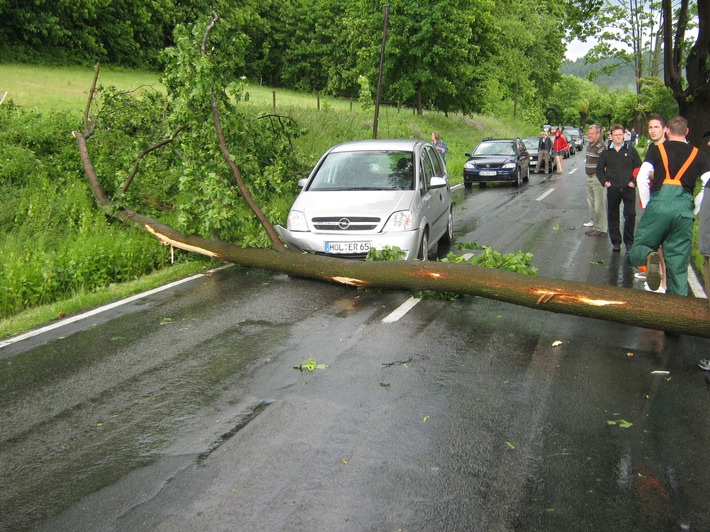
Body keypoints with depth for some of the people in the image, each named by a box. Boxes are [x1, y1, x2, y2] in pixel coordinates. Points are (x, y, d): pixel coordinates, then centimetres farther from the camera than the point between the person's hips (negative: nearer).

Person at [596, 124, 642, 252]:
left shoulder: (631, 150, 4)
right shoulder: (606, 152, 7)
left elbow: (639, 168, 7)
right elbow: (599, 169, 14)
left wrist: (634, 181, -5)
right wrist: (604, 182, 1)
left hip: (628, 188, -1)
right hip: (612, 189, 1)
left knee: (630, 215, -4)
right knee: (612, 216, 6)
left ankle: (629, 241, 9)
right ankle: (615, 242, 16)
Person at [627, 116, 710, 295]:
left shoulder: (656, 149, 11)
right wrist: (694, 209, 11)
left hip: (659, 204, -2)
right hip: (684, 208, 2)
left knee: (639, 248, 6)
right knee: (678, 264, 7)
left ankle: (649, 257, -28)